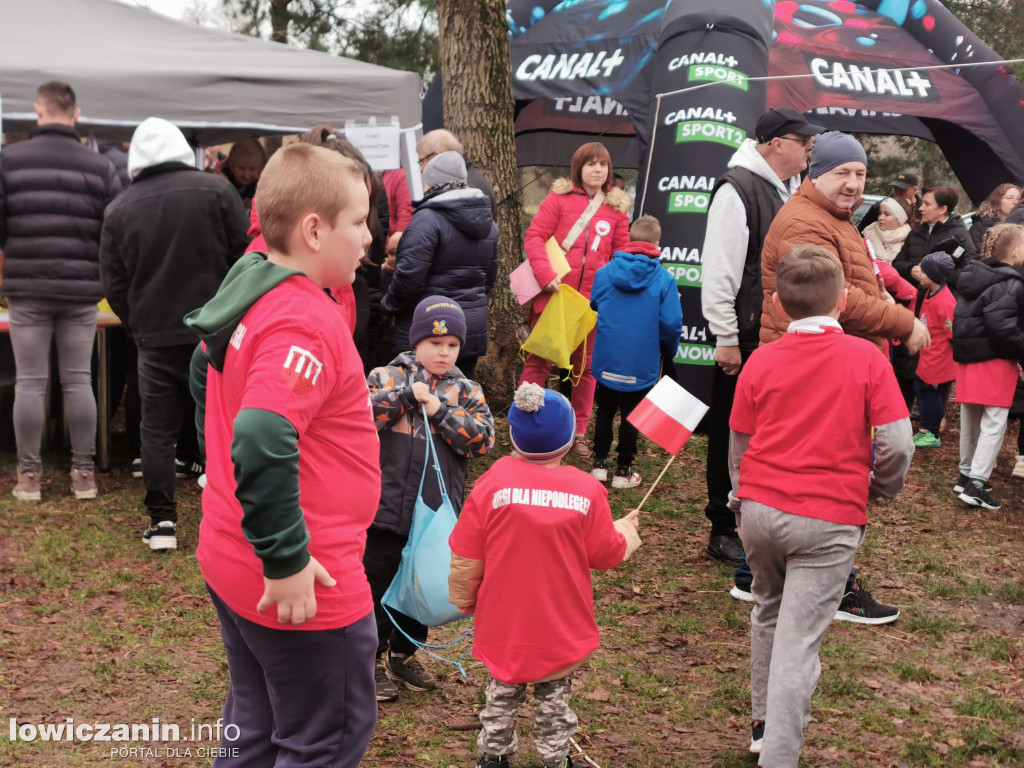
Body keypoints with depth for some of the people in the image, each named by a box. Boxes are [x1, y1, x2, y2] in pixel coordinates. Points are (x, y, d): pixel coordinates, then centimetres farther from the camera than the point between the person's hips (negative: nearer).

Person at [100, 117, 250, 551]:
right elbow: (246, 255, -2)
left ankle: (162, 520, 7)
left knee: (158, 428, 8)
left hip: (156, 336, 1)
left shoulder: (120, 210, 1)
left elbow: (114, 285, 4)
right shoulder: (215, 190, -4)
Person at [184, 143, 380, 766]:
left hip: (230, 561, 9)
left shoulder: (248, 294, 5)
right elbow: (262, 444, -35)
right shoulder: (306, 323, -25)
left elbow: (206, 377, 21)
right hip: (300, 590, -9)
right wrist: (286, 559, -25)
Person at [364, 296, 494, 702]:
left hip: (437, 512, 3)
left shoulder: (467, 392, 5)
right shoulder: (387, 377, -2)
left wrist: (439, 410, -17)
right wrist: (406, 395, -22)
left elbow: (483, 439, -9)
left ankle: (404, 654, 35)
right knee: (378, 584, 7)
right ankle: (373, 659, 24)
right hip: (386, 508, -3)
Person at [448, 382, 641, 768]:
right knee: (554, 697, 17)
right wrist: (627, 530, 17)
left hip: (503, 623, 1)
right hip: (562, 628, 0)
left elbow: (465, 556, -8)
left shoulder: (493, 482, -14)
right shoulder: (587, 491, -14)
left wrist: (463, 599, 10)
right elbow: (607, 554, -4)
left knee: (502, 692, 19)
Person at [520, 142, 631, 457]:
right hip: (554, 294, -3)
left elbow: (621, 254, 10)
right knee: (538, 361, 2)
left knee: (585, 365, 10)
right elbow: (534, 235, -6)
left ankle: (579, 433, 21)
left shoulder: (617, 207, 8)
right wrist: (546, 274, -17)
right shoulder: (560, 197, 0)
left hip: (593, 299, 3)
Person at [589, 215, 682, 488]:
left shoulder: (604, 273, -5)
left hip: (606, 360, 2)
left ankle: (599, 463, 22)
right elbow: (671, 324, -12)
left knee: (605, 410, 18)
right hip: (642, 363, -2)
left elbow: (594, 305, 12)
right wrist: (669, 352, 7)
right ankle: (623, 470, 17)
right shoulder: (664, 280, -12)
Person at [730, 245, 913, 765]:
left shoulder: (760, 361, 2)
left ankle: (764, 724, 37)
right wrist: (881, 488, 12)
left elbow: (740, 445, 9)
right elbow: (896, 443, -8)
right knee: (799, 639, -1)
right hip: (830, 517, -3)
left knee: (769, 614, 24)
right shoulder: (866, 358, -5)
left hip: (760, 507, 3)